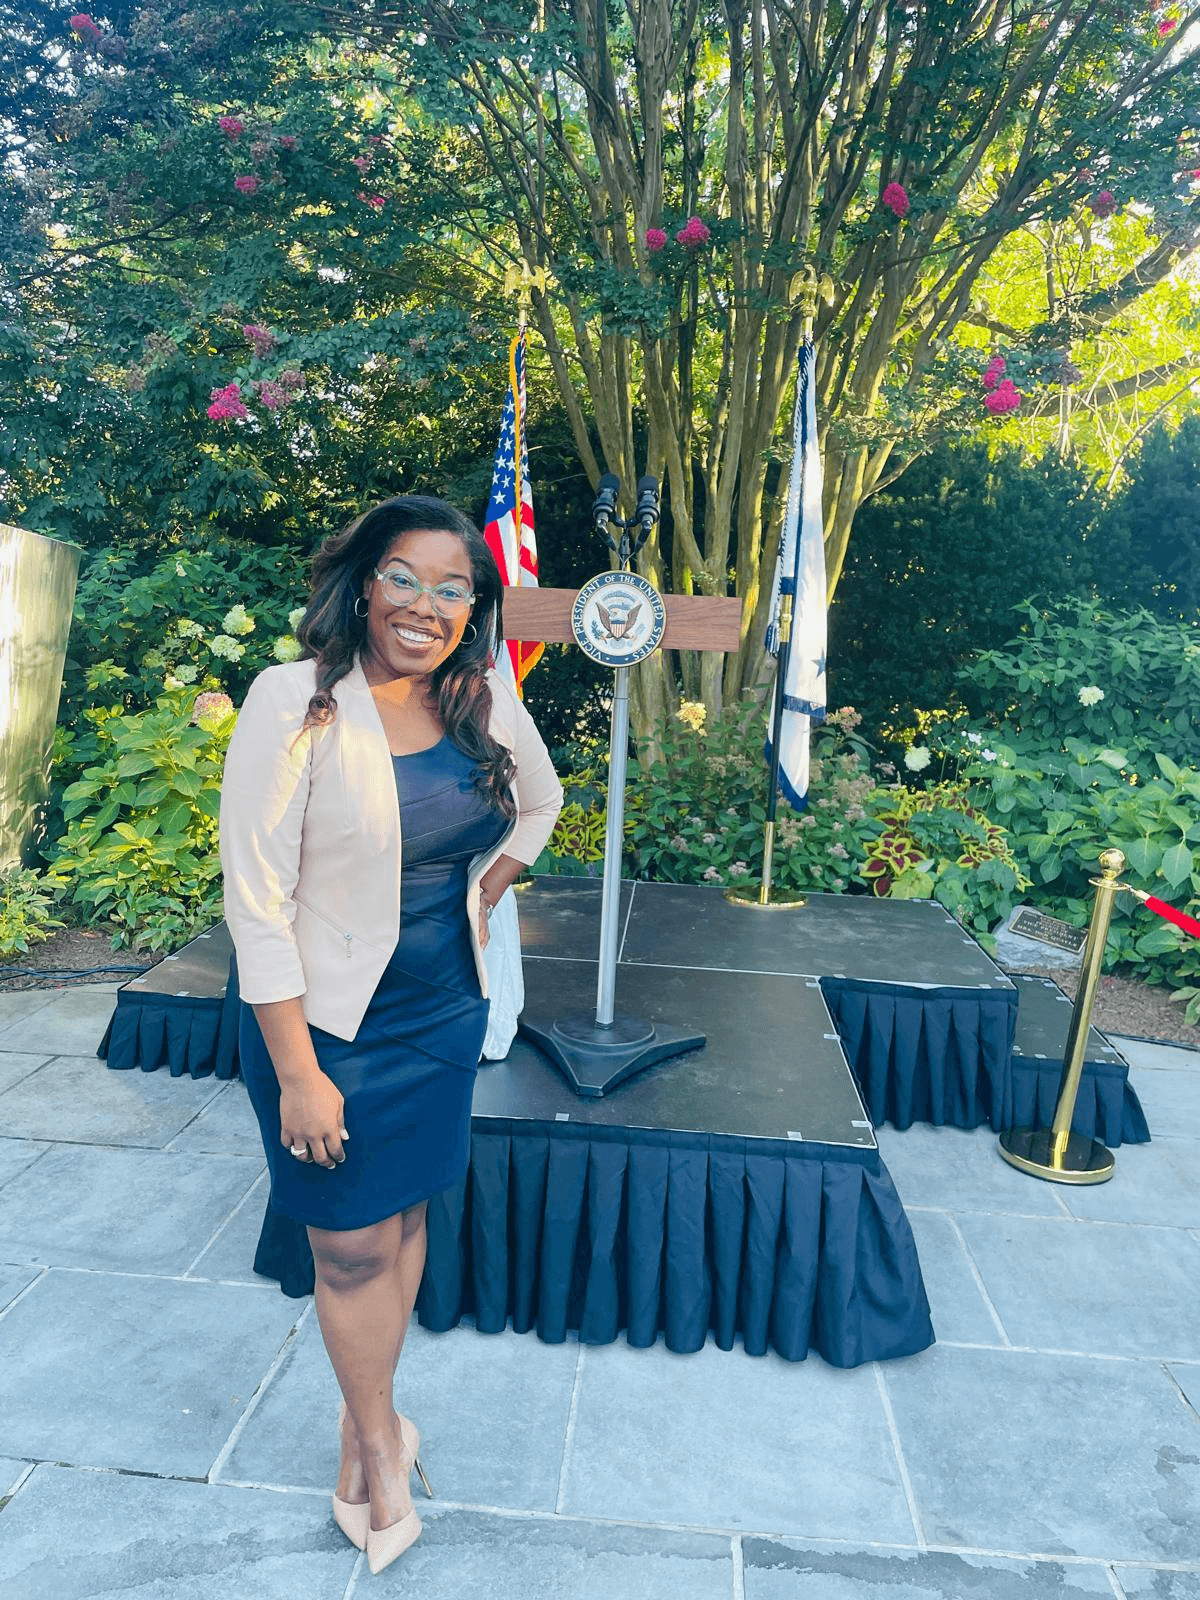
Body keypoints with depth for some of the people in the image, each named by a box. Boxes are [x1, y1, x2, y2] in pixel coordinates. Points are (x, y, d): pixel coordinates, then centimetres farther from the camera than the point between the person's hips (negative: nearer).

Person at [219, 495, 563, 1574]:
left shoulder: (486, 702, -3)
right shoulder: (297, 703, -19)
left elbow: (539, 803, 18)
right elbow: (256, 899, -19)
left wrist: (484, 896, 6)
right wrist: (298, 1072, -18)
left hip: (447, 1014, 5)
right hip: (332, 1023, -4)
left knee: (405, 1215, 19)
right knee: (353, 1243, 9)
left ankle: (367, 1422, 42)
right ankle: (380, 1440, 35)